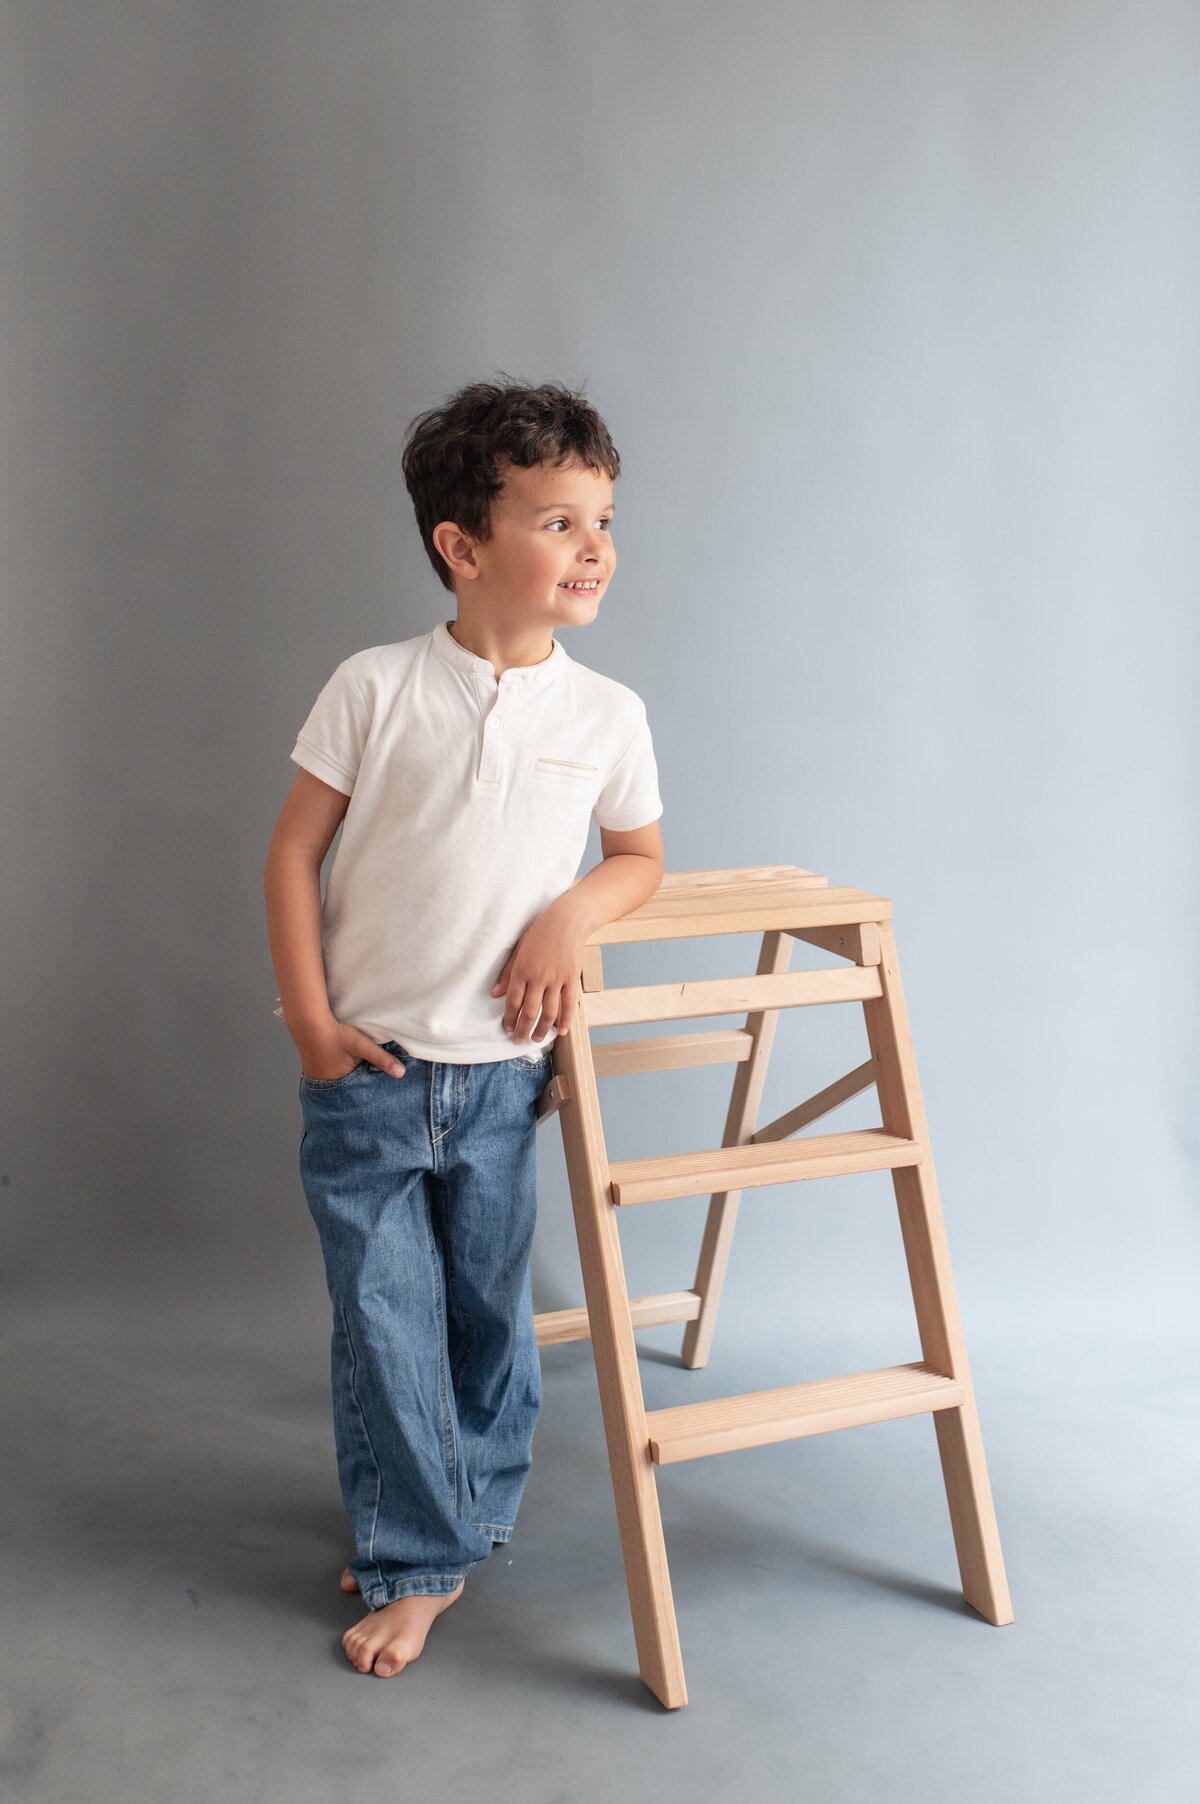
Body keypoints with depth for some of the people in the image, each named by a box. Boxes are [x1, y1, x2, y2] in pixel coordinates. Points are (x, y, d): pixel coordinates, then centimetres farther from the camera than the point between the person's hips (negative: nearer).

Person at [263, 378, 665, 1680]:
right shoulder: (374, 688, -8)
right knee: (385, 1324, 4)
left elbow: (641, 855, 13)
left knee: (490, 1312, 13)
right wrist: (309, 1021, -7)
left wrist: (573, 911, -8)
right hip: (365, 1073, -1)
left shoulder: (607, 715, -2)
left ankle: (471, 1514, 36)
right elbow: (293, 850, -2)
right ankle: (413, 1561, 20)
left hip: (502, 1075, 2)